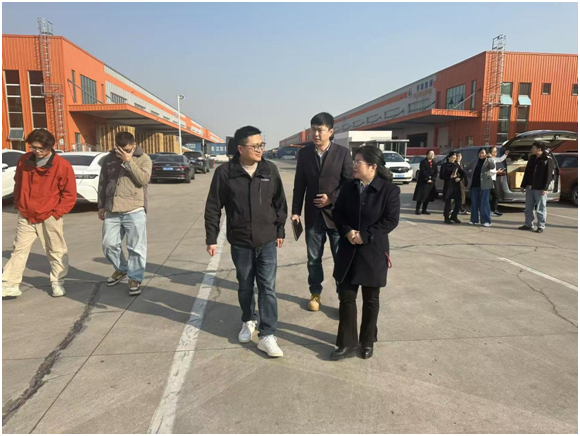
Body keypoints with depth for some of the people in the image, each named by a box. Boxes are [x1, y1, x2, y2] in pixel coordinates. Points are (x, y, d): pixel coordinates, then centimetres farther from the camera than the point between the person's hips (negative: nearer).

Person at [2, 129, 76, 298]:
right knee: (19, 249, 8)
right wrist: (18, 204, 11)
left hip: (49, 217, -4)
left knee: (56, 251, 7)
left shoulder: (62, 165, -12)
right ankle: (10, 285, 15)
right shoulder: (24, 160, 2)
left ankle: (57, 282, 21)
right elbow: (18, 183, 17)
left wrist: (57, 212, -10)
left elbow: (70, 194, -8)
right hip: (26, 216, 4)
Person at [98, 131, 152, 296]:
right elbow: (102, 183, 16)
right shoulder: (109, 159, 10)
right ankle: (121, 269, 35)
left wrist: (129, 161, -16)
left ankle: (135, 279, 13)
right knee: (109, 244, 11)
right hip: (112, 210, 5)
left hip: (134, 211, -4)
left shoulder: (143, 159, 0)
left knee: (136, 247, -2)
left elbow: (143, 179, -16)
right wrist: (101, 206, 14)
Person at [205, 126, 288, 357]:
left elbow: (280, 203, 7)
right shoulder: (225, 172, -9)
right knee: (245, 286, 16)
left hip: (267, 241, 1)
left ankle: (267, 335, 10)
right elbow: (213, 208, -3)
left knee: (268, 288, 1)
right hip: (240, 243, -1)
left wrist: (280, 231, 9)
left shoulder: (270, 170, -3)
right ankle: (248, 321, 39)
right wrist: (211, 238, -2)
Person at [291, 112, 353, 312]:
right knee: (313, 258, 12)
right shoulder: (304, 153, 3)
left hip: (337, 214, -2)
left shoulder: (343, 153, -5)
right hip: (313, 215, 3)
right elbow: (299, 184, 5)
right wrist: (296, 211, 2)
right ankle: (315, 294, 30)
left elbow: (350, 183, -5)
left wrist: (332, 198, -16)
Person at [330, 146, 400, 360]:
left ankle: (367, 341, 31)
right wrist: (347, 231, -13)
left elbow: (391, 220, -13)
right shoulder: (348, 187, 4)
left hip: (373, 252, -3)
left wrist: (365, 235, -18)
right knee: (346, 297, 6)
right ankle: (347, 343, 19)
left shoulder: (390, 190, -9)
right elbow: (338, 213, 6)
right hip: (348, 250, 4)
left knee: (370, 299, 12)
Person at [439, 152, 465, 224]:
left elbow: (463, 173, 16)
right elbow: (441, 176, -6)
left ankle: (454, 216, 18)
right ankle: (447, 218, 10)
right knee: (448, 202, -1)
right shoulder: (444, 165, -1)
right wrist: (449, 177, -18)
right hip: (448, 185, -4)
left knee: (458, 202, 1)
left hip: (456, 185, 4)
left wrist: (459, 178, -4)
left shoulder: (456, 165, 12)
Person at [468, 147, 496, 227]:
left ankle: (486, 221, -6)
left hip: (484, 185, -5)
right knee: (474, 202, 7)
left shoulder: (489, 160, 1)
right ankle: (474, 219, 15)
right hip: (474, 184, 5)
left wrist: (489, 158, -30)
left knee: (484, 203, -7)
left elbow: (493, 166, -18)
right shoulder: (475, 162, 16)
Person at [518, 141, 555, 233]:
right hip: (530, 187, 6)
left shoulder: (548, 159, -7)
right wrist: (523, 185, 13)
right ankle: (528, 224, 19)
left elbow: (549, 174, -11)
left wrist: (545, 188, -17)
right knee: (528, 208, 10)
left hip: (540, 188, -6)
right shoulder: (532, 158, 12)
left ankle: (541, 226, 9)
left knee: (540, 209, 1)